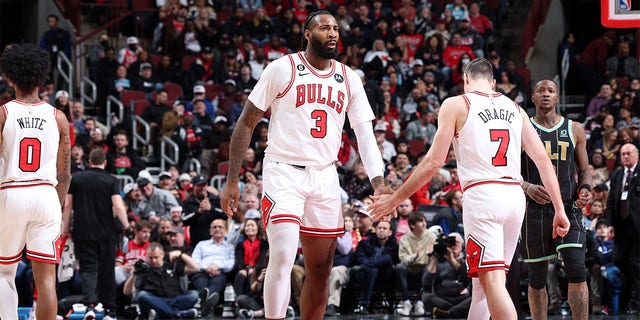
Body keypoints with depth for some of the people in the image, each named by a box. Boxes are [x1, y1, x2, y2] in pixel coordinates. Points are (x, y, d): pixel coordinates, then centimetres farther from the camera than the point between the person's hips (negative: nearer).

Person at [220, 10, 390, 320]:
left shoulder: (349, 79, 8)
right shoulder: (282, 69, -5)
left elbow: (365, 133, 6)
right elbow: (246, 123, -1)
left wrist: (378, 183, -9)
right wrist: (232, 181, -5)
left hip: (324, 178, 5)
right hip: (284, 174, -5)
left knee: (320, 270, 7)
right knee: (283, 257, -20)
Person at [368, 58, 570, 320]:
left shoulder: (456, 105, 4)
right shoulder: (515, 109, 17)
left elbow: (434, 162, -2)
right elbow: (542, 159, 10)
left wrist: (394, 199, 6)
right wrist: (559, 210, 11)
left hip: (482, 195, -6)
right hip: (515, 195, 6)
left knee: (492, 280, -11)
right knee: (484, 278, 17)